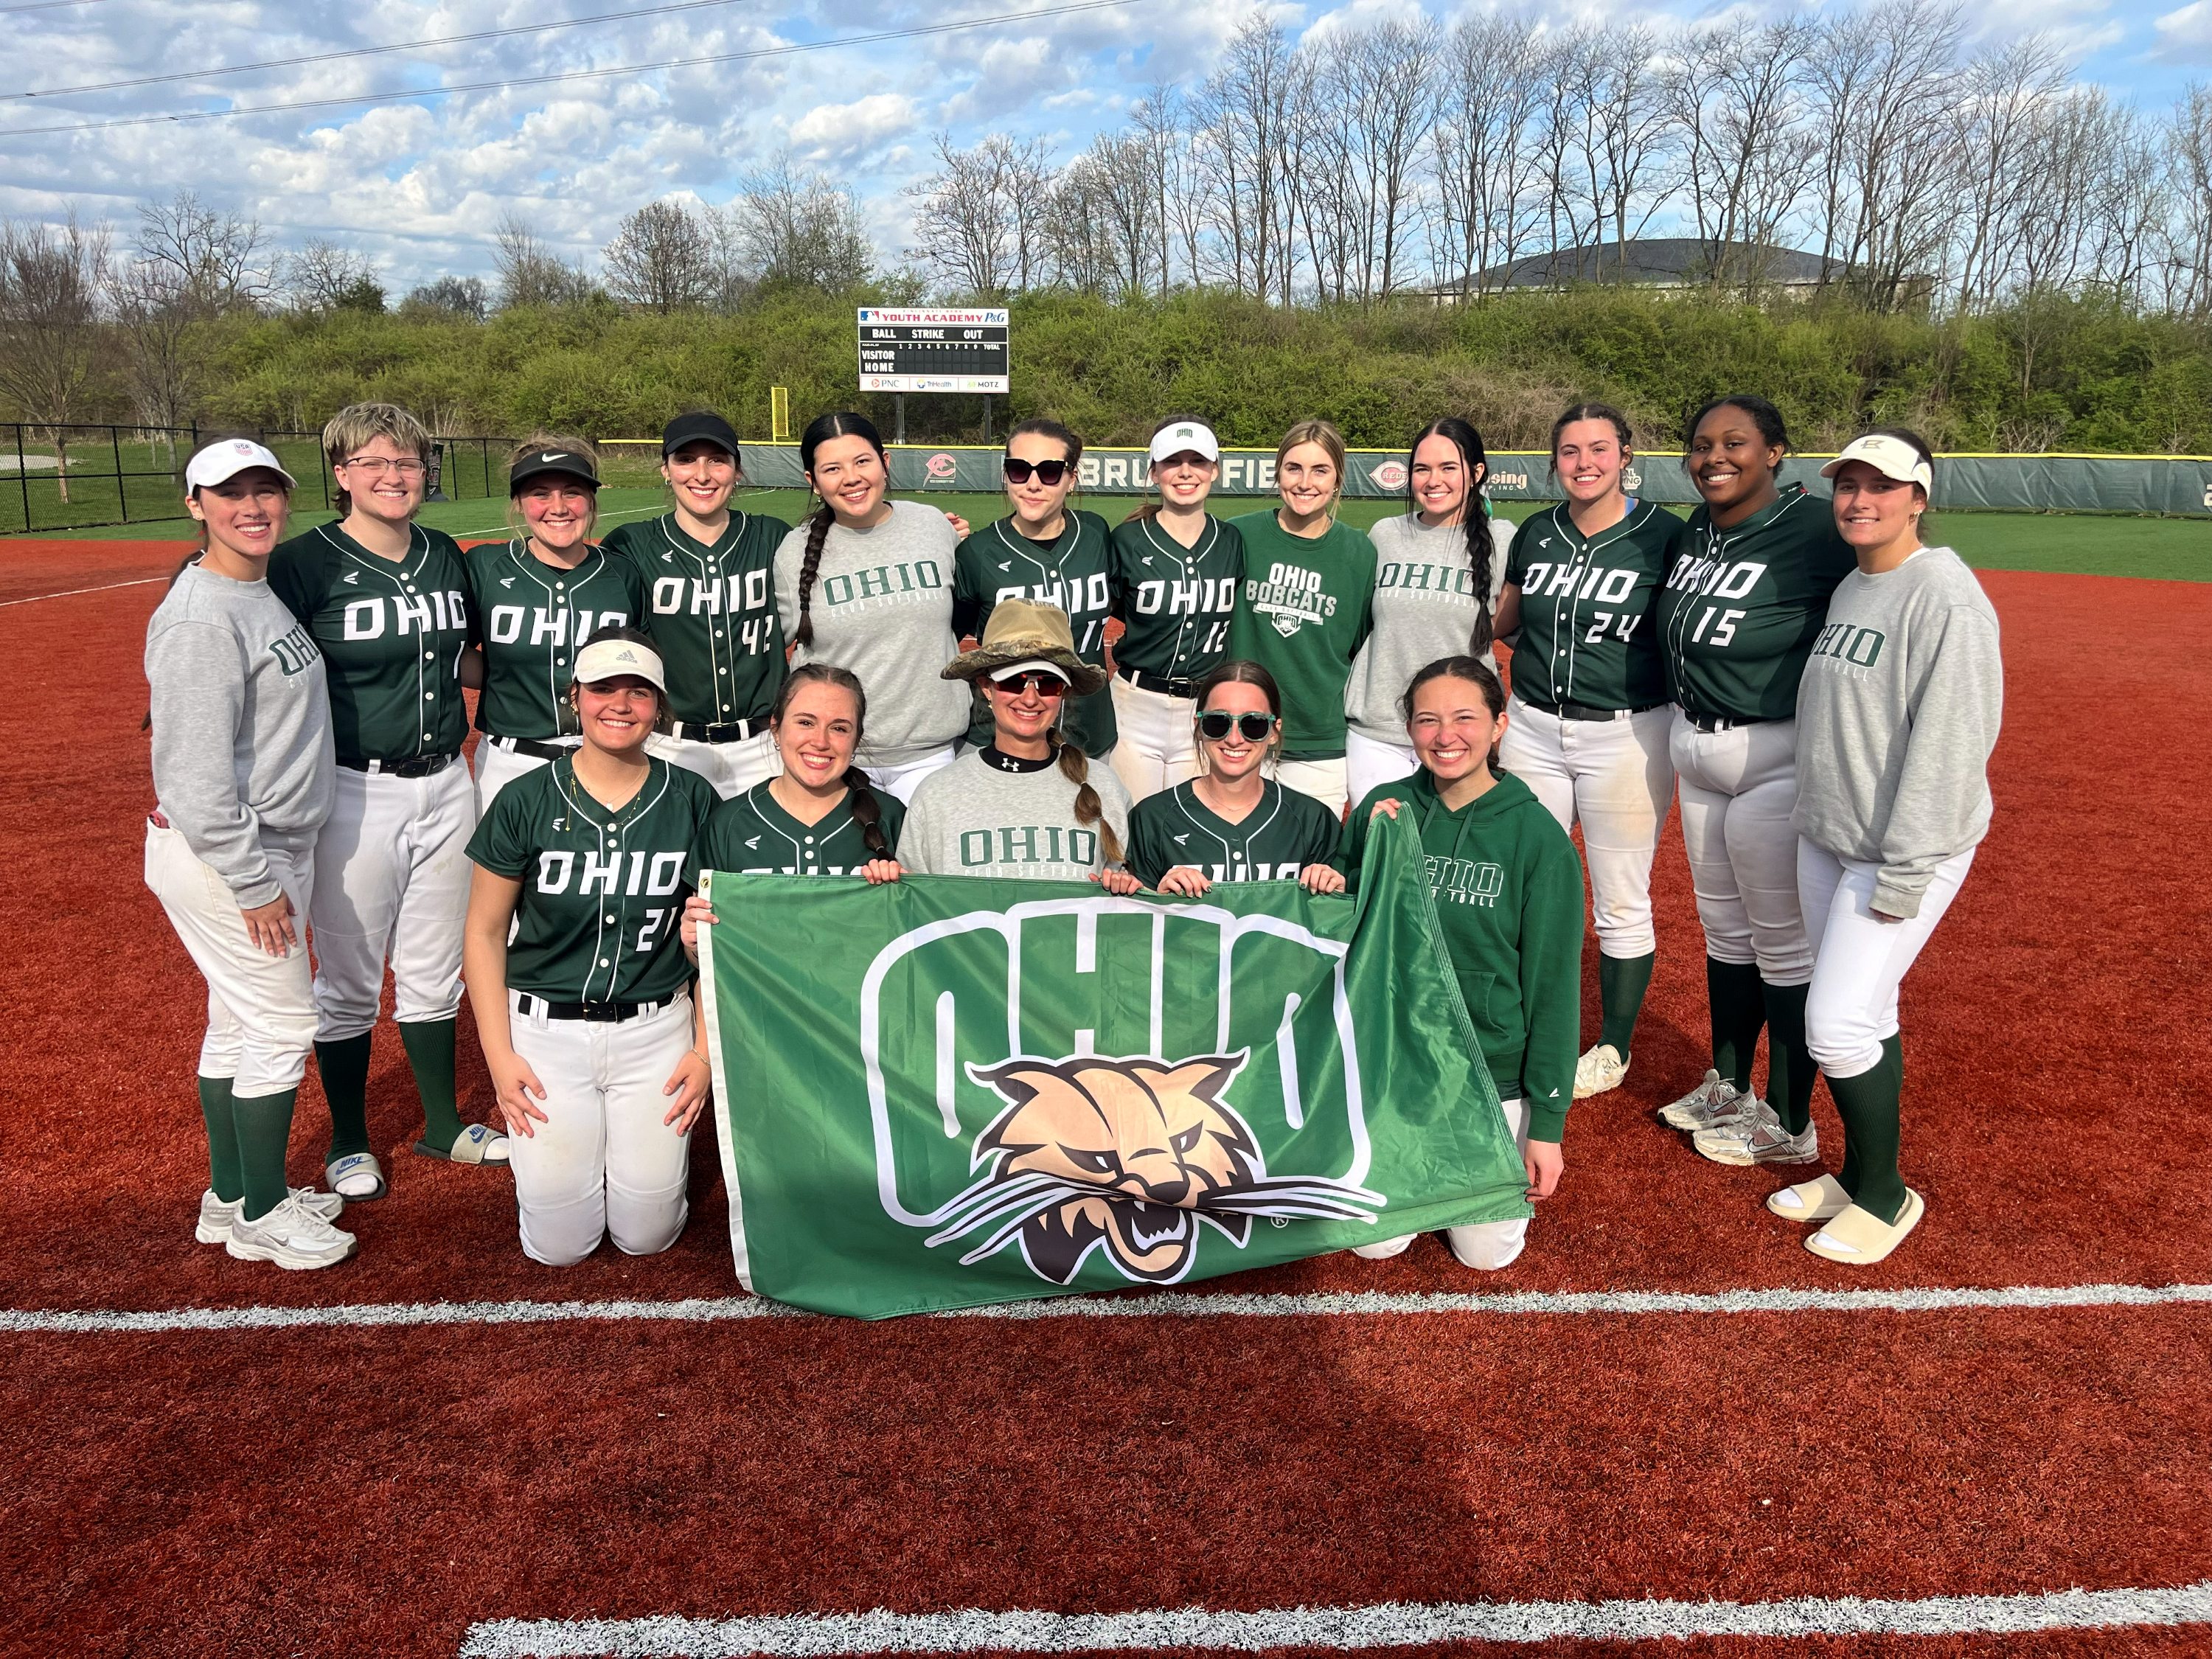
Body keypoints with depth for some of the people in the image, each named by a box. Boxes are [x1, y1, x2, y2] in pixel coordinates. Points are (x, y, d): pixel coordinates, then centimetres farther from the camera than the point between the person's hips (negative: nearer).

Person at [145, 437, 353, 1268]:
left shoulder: (263, 592, 10)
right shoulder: (200, 620, -20)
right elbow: (193, 774, -24)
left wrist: (275, 868, 14)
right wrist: (254, 883, -21)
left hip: (271, 845, 10)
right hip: (220, 856, -10)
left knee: (240, 1020, 17)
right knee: (283, 1024, -1)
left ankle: (231, 1196, 31)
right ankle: (258, 1215, 15)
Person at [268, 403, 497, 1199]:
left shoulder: (448, 558, 7)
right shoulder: (304, 564, -8)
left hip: (444, 786, 5)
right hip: (354, 795, -4)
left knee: (435, 970, 16)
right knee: (348, 979, 7)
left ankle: (444, 1125, 32)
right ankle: (349, 1141, 26)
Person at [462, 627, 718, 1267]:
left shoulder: (691, 800, -3)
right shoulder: (526, 801, -6)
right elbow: (485, 931, 1)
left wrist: (706, 1050, -2)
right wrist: (499, 1056, -5)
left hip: (655, 1029, 1)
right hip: (546, 1028, 0)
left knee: (646, 1233, 2)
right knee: (559, 1242, 3)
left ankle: (650, 1142, 32)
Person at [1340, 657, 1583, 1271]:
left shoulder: (1538, 836, -13)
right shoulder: (1382, 810, -6)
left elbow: (1552, 984, -8)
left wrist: (1548, 1123, -7)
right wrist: (1373, 852, -17)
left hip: (1493, 1074, -1)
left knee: (1486, 1252, 5)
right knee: (1376, 1242, 6)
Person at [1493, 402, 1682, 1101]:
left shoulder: (1664, 535, -7)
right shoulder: (1534, 534, 6)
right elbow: (1501, 622, 17)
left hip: (1628, 734, -4)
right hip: (1533, 729, 4)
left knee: (1621, 902, 6)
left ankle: (1615, 1047, 24)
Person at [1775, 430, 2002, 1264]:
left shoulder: (1947, 598, -17)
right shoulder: (1848, 588, 10)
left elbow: (1949, 745, -21)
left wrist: (1903, 873, -22)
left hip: (1905, 850, -8)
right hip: (1824, 837, 8)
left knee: (1839, 1024, -7)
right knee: (1863, 1014, 16)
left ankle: (1886, 1195, 13)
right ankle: (1857, 1174, 29)